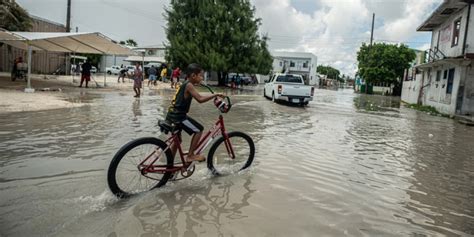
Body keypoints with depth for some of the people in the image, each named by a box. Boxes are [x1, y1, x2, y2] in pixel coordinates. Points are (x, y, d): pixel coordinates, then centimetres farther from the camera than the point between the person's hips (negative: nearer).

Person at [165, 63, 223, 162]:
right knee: (198, 130, -2)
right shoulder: (189, 85, -14)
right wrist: (215, 94, -20)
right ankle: (190, 155, 4)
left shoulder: (184, 84, 16)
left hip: (172, 115, 10)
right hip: (178, 116, -10)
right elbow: (200, 99, -23)